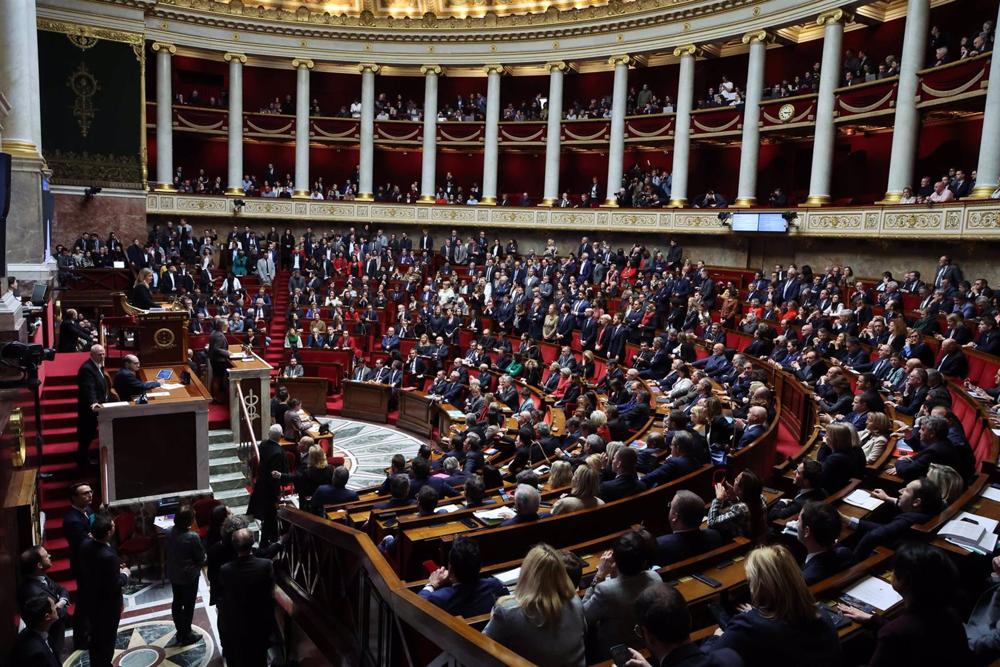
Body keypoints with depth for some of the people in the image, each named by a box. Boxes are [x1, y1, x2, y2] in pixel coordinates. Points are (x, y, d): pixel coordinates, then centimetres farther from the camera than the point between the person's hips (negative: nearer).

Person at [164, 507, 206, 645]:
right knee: (188, 605, 10)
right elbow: (201, 558, -16)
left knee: (177, 603, 19)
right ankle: (186, 635, 23)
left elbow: (165, 553, 5)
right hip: (189, 576, -6)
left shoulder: (169, 532, -10)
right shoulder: (192, 537, -28)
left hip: (173, 574, 6)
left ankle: (180, 632, 34)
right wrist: (198, 564, 6)